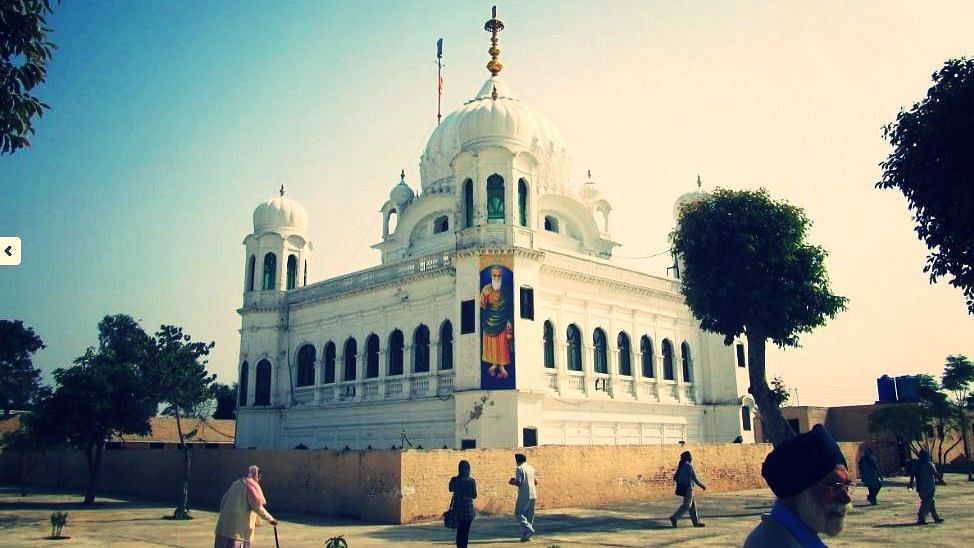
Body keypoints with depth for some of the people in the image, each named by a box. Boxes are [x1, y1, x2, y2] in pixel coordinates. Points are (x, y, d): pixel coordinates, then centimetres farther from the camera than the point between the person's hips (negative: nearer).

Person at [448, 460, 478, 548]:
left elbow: (451, 489, 14)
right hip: (468, 509, -2)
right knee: (465, 532, 4)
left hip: (457, 508, 2)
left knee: (459, 531, 18)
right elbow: (474, 496, -3)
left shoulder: (454, 480, -5)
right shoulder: (471, 481, -10)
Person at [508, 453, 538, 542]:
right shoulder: (531, 468, 14)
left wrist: (512, 482, 4)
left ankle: (528, 530, -15)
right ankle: (526, 535, 11)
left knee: (518, 514, 0)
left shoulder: (520, 468, -8)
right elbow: (536, 482, 17)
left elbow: (518, 483, -15)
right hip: (533, 495, 7)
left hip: (524, 495, -7)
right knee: (529, 516, 11)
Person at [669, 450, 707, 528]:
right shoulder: (688, 465, -13)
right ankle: (674, 518, -14)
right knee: (686, 505, -7)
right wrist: (702, 485, -4)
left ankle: (696, 522, 15)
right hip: (687, 487, -9)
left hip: (681, 486, 9)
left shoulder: (680, 465, 13)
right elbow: (694, 477, -13)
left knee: (693, 504, 13)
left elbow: (675, 478, 14)